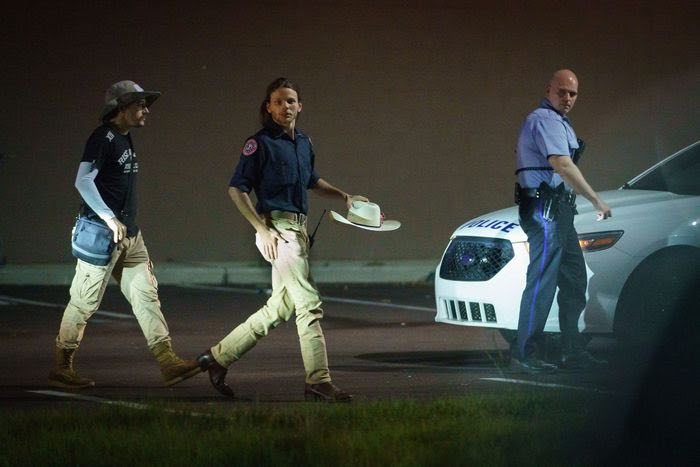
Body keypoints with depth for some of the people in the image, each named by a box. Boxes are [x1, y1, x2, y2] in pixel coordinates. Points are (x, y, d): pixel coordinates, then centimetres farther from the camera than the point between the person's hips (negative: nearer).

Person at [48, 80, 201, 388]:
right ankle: (61, 368, 6)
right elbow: (83, 181, -21)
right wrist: (110, 219, -24)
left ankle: (168, 363, 1)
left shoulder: (125, 140, 15)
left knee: (146, 294, 3)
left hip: (129, 234, 9)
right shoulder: (103, 138, -13)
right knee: (85, 301, -2)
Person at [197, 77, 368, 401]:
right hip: (277, 229, -8)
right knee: (309, 304, -12)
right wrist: (262, 229, -15)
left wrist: (344, 197, 21)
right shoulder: (260, 143, -6)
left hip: (299, 229, 8)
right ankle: (318, 381, -12)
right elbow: (237, 189, -8)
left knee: (279, 308, 11)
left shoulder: (303, 143, 16)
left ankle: (219, 356, 21)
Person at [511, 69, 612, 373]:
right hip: (545, 208, -11)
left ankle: (573, 351, 16)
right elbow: (563, 165, -21)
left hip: (557, 211, 11)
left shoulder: (556, 122, 23)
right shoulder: (546, 120, -12)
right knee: (542, 280, -12)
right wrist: (597, 201, -19)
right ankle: (525, 354, -12)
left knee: (574, 280, 12)